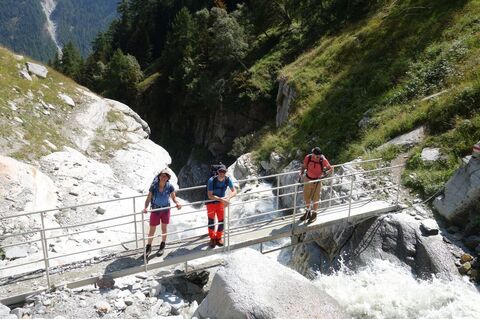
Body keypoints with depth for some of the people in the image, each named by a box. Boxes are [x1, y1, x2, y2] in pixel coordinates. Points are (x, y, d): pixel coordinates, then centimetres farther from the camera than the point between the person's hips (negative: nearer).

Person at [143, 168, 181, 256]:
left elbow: (173, 197, -5)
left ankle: (162, 246, 33)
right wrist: (145, 207, -31)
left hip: (165, 209, 1)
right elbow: (149, 198, -16)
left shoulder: (169, 186, -14)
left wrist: (177, 203, -25)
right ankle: (148, 247, 26)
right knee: (152, 229, 7)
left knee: (164, 228, 13)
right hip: (155, 209, -1)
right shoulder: (154, 186, -17)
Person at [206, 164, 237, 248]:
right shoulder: (211, 180, -27)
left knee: (221, 221, 5)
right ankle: (212, 238, 30)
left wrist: (228, 197, -28)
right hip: (211, 203, -3)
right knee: (211, 221, 7)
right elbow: (210, 195, -29)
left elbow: (234, 191, -9)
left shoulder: (227, 179, -16)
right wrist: (221, 199, -37)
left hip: (221, 203, 3)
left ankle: (218, 237, 30)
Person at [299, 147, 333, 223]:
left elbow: (331, 169, -10)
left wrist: (324, 174, -26)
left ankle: (314, 214, 28)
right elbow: (304, 166, 3)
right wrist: (301, 173, -15)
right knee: (306, 197, 16)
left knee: (315, 199, 7)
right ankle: (307, 213, 37)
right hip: (308, 179, 3)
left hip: (317, 181, -3)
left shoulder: (323, 160, -20)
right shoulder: (308, 158, -14)